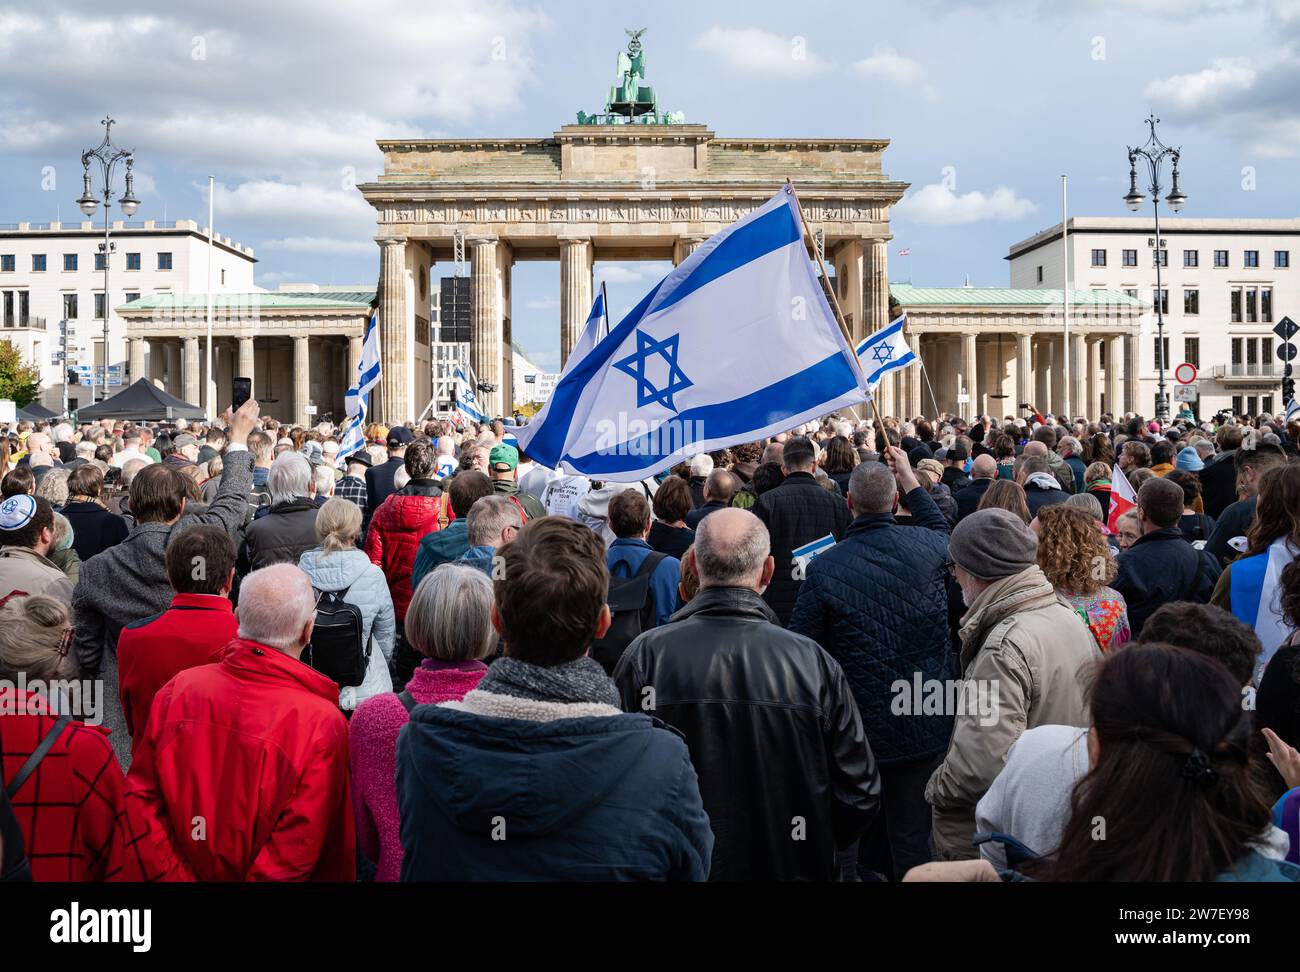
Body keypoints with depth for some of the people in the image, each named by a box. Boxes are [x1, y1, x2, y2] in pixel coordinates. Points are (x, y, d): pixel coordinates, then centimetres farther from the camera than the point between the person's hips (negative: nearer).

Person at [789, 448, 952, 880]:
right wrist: (911, 479, 26)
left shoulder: (824, 569, -17)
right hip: (926, 723, 3)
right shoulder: (925, 546, -8)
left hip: (855, 728, -3)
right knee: (912, 835, 15)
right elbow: (943, 531, 20)